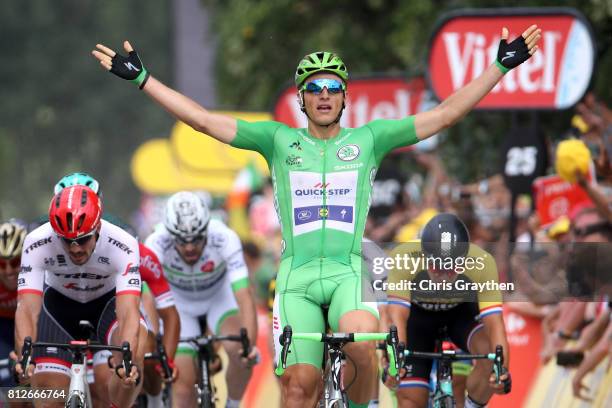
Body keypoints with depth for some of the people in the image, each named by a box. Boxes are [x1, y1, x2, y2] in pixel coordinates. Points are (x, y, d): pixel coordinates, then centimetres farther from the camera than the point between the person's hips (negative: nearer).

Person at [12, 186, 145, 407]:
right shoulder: (37, 244, -32)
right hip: (59, 303, 1)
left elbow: (128, 312, -43)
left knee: (136, 346, -32)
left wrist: (129, 361, -61)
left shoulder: (122, 245, -35)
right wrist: (23, 355, -58)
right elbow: (28, 307, -39)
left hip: (108, 300, -1)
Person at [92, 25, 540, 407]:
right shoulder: (279, 141, 11)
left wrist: (502, 66, 0)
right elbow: (204, 120, 8)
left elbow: (445, 114, 6)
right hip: (297, 274, 1)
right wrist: (141, 78, 3)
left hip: (349, 271, -1)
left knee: (362, 346, -31)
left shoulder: (369, 139, 10)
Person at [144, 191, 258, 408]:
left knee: (238, 349, -28)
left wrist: (250, 344, -54)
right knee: (183, 384, -10)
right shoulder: (157, 244, -34)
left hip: (219, 296, 0)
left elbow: (244, 297, -41)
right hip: (179, 303, 0)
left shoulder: (225, 239, -35)